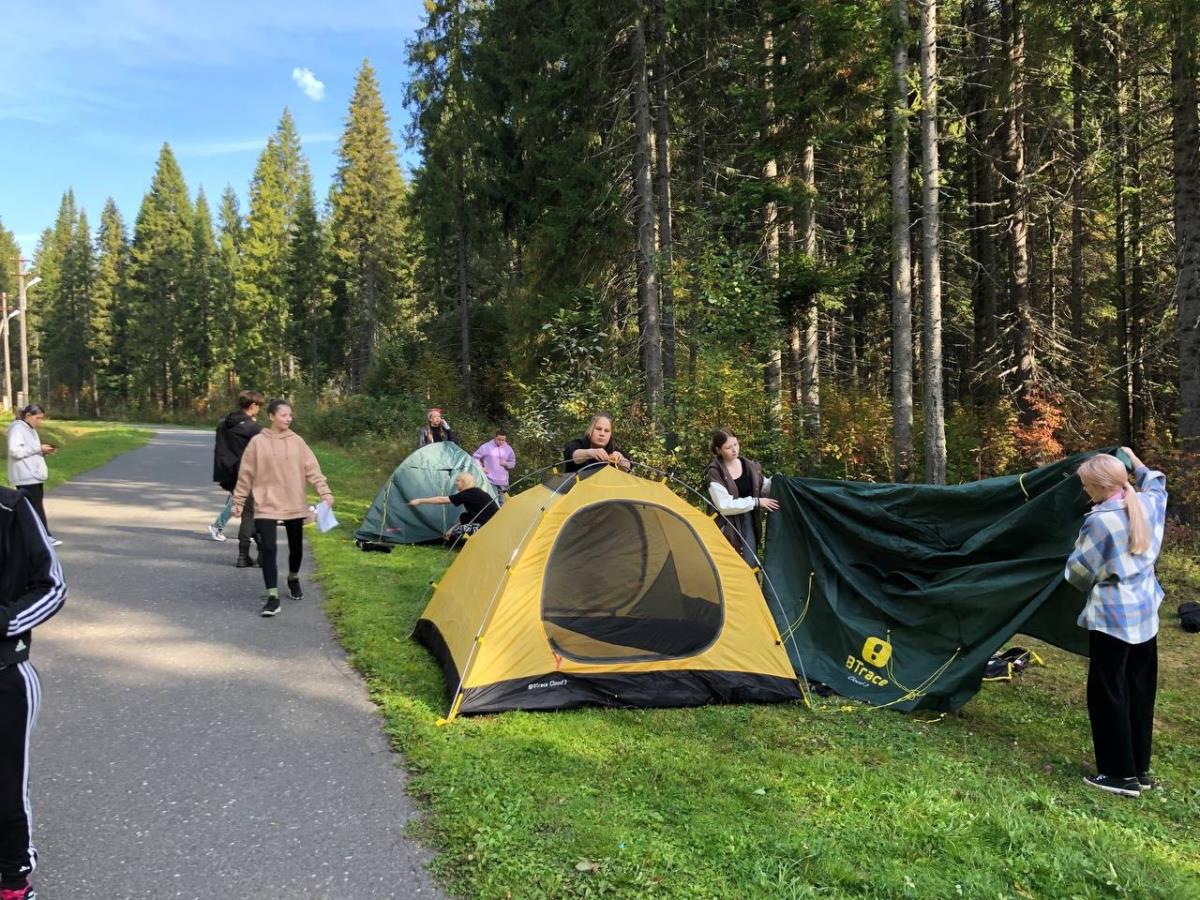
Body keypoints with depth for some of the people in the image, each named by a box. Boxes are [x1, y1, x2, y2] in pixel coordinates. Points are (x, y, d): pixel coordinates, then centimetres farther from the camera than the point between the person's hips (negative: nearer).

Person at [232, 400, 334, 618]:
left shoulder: (297, 441, 1)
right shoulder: (257, 442, -4)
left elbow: (312, 469, -1)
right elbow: (246, 474, 1)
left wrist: (324, 493, -11)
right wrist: (239, 501, 2)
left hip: (294, 504, 2)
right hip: (267, 505, -2)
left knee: (296, 547, 14)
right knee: (268, 549, -12)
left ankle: (293, 580, 42)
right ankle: (273, 596, -6)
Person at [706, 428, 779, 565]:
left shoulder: (749, 466, 3)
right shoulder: (716, 472, -14)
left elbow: (763, 488, 18)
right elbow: (724, 506, -21)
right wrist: (756, 502, -19)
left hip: (748, 521, 4)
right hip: (728, 525, -4)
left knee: (751, 563, 2)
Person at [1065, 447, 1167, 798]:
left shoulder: (1100, 521, -20)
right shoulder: (1148, 505, 0)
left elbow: (1078, 571, -10)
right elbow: (1157, 483, 26)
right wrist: (1134, 460, 38)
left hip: (1112, 616, -8)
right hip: (1146, 613, 8)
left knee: (1109, 693, 3)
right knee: (1140, 690, 15)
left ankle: (1121, 773, 9)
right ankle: (1140, 769, 24)